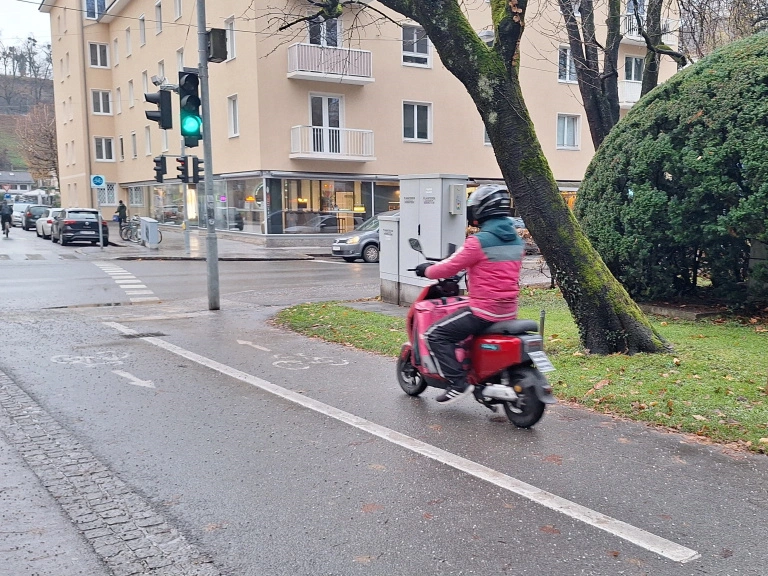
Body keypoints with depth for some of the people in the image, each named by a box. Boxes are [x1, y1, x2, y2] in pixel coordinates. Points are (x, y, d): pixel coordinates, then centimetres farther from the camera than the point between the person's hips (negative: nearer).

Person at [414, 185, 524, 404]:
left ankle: (458, 382, -9)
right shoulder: (516, 241, 8)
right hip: (509, 312, 8)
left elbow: (450, 267, -11)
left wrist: (426, 270, 7)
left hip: (484, 310, -8)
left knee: (436, 335, -2)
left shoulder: (479, 241, -16)